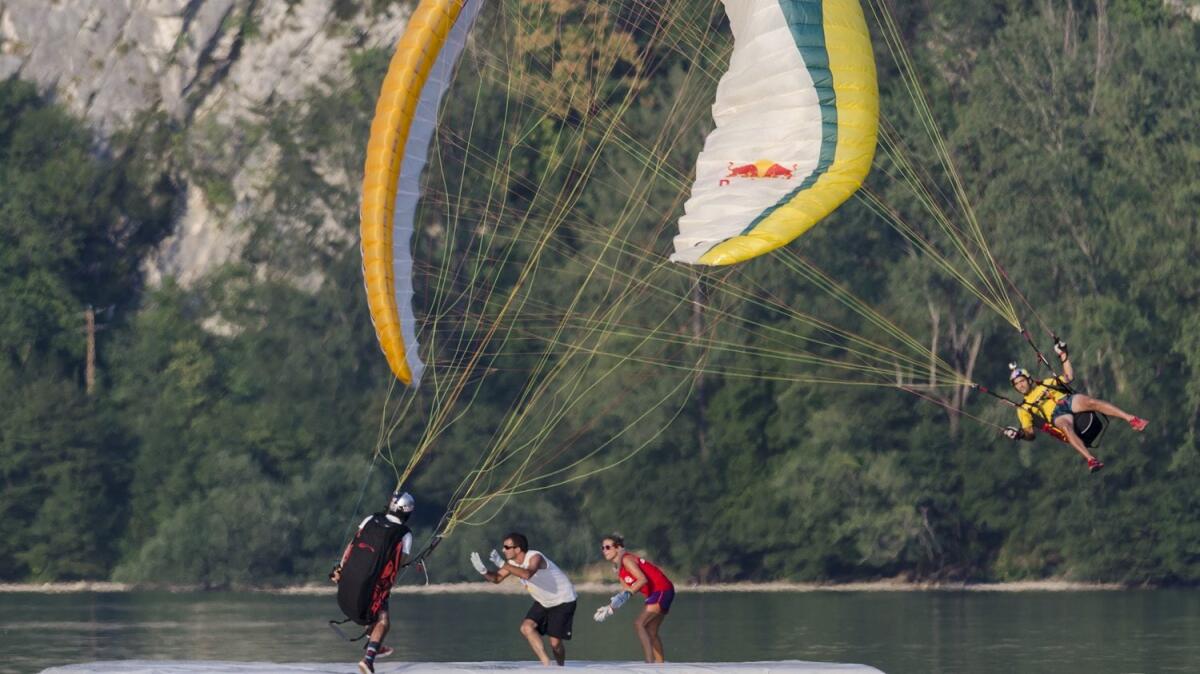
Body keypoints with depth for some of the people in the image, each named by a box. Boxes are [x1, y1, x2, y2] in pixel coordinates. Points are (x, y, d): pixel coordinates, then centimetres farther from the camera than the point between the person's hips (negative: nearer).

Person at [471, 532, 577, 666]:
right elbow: (496, 578, -3)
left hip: (563, 601, -7)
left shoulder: (535, 558, -30)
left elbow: (527, 574, -50)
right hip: (543, 602, 7)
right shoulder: (513, 562, -6)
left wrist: (503, 564, -53)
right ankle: (546, 664, -8)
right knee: (526, 627, -14)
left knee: (555, 642, -8)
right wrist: (483, 571, -25)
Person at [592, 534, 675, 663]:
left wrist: (626, 594, -34)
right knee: (651, 632, 13)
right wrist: (610, 608, 13)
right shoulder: (618, 568, 13)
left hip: (662, 591, -10)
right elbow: (628, 590, 17)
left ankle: (650, 662, -25)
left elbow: (642, 579, -27)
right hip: (655, 594, 10)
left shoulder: (626, 560, -14)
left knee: (639, 624, -18)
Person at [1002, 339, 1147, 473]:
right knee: (1066, 426, -39)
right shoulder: (1023, 409, 22)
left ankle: (1131, 419, -38)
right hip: (1057, 416, -3)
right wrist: (1020, 434, -5)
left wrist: (1063, 356, 21)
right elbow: (1030, 433, 17)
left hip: (1069, 401, 3)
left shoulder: (1045, 384, 29)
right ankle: (1090, 459, -56)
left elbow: (1069, 377, 28)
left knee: (1092, 402, -29)